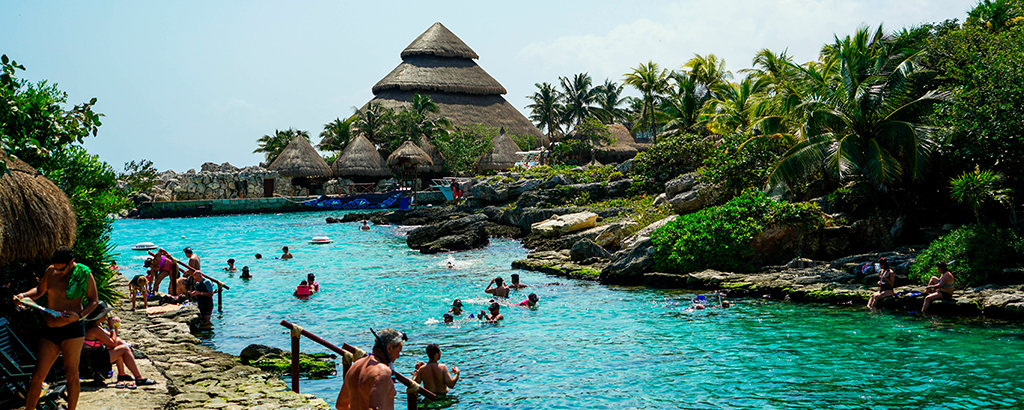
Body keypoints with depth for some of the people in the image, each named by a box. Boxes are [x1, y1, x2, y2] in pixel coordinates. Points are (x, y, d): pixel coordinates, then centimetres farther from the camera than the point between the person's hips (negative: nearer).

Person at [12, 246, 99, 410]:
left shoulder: (84, 274, -5)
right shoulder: (50, 271, 9)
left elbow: (94, 301, -1)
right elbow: (39, 290, 24)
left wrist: (79, 315, -17)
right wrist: (24, 295, 4)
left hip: (72, 329, -5)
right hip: (50, 330, 5)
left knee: (71, 374, 0)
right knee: (37, 375, 4)